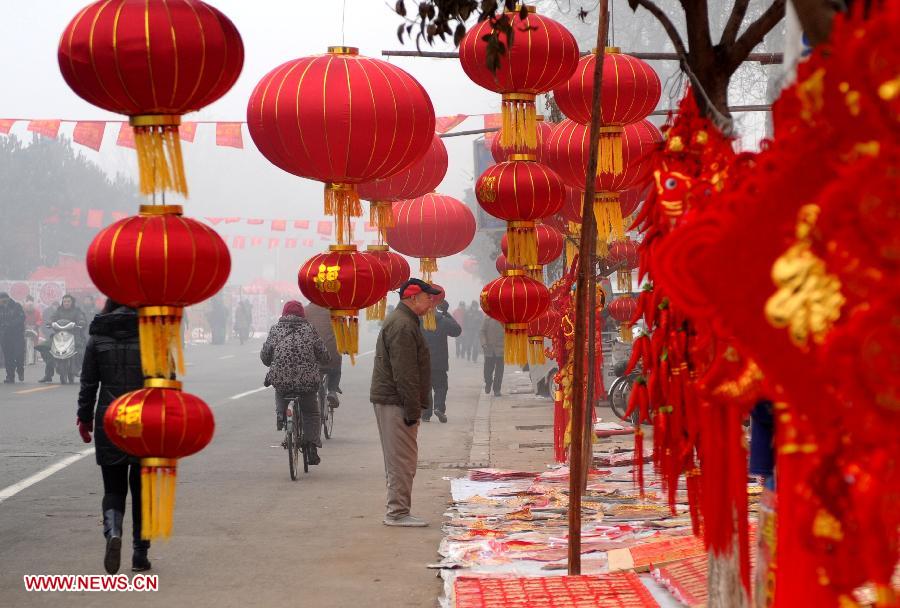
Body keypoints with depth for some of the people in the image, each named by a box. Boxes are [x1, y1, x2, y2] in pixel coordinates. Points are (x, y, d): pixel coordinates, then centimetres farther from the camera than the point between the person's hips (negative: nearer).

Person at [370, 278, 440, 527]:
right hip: (395, 403, -11)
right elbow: (404, 373, -22)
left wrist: (414, 406, 22)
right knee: (402, 460, -8)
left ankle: (397, 512, 19)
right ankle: (397, 513, -5)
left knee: (399, 460, 14)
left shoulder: (405, 322, 19)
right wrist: (412, 409, -21)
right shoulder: (402, 326, -17)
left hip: (390, 401, 11)